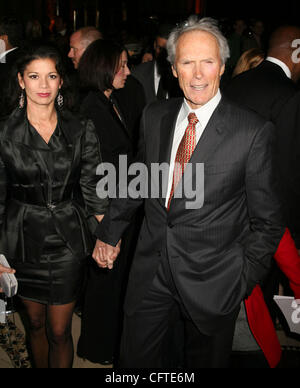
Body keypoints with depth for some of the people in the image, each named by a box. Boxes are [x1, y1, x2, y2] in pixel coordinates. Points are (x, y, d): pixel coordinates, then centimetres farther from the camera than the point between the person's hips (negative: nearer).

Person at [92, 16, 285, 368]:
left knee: (205, 358, 20)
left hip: (211, 276, -3)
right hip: (150, 265, 4)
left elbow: (266, 219, -7)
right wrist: (109, 231, 14)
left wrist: (244, 282, -6)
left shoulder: (253, 131, -14)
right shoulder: (154, 117, 0)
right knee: (134, 359, 15)